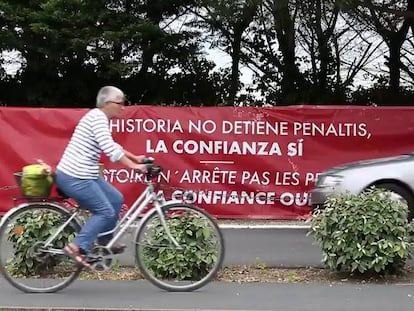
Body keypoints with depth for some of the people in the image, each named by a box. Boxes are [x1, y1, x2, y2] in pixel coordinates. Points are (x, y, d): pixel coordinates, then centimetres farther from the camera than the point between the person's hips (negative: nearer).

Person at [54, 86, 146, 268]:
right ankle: (77, 247, -6)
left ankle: (104, 242, 26)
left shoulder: (100, 118, 16)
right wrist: (133, 166, -23)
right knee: (106, 212, -7)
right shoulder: (98, 116, -15)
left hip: (83, 175, 10)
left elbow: (112, 146, 28)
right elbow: (110, 149, -26)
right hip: (74, 177, -10)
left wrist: (135, 158, 25)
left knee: (116, 200, 15)